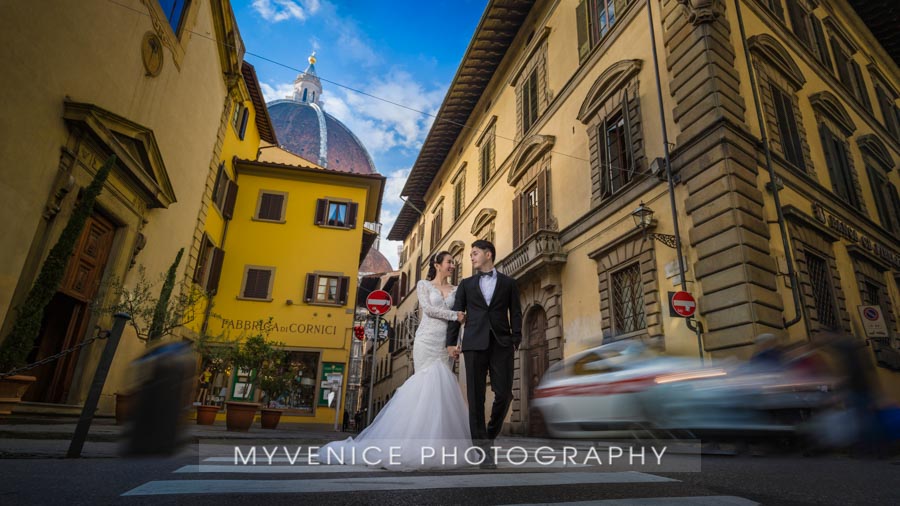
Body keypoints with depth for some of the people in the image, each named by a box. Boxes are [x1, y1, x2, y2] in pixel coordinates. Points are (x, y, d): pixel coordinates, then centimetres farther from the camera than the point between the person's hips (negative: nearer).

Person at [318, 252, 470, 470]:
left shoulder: (456, 290, 16)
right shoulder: (423, 284, 6)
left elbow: (461, 315, 7)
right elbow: (428, 309, -8)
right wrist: (455, 315, -10)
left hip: (445, 343, 4)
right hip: (427, 341, -4)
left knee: (441, 390, -1)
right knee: (431, 386, -11)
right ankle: (426, 444, -5)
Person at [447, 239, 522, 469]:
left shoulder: (508, 283, 14)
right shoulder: (466, 284, 16)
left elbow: (515, 314, 9)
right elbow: (456, 313, 11)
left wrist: (516, 341, -3)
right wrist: (451, 342, 1)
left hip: (501, 344, 0)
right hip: (474, 344, 1)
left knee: (504, 394, -4)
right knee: (476, 396, -2)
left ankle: (490, 435, 21)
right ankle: (483, 446, 6)